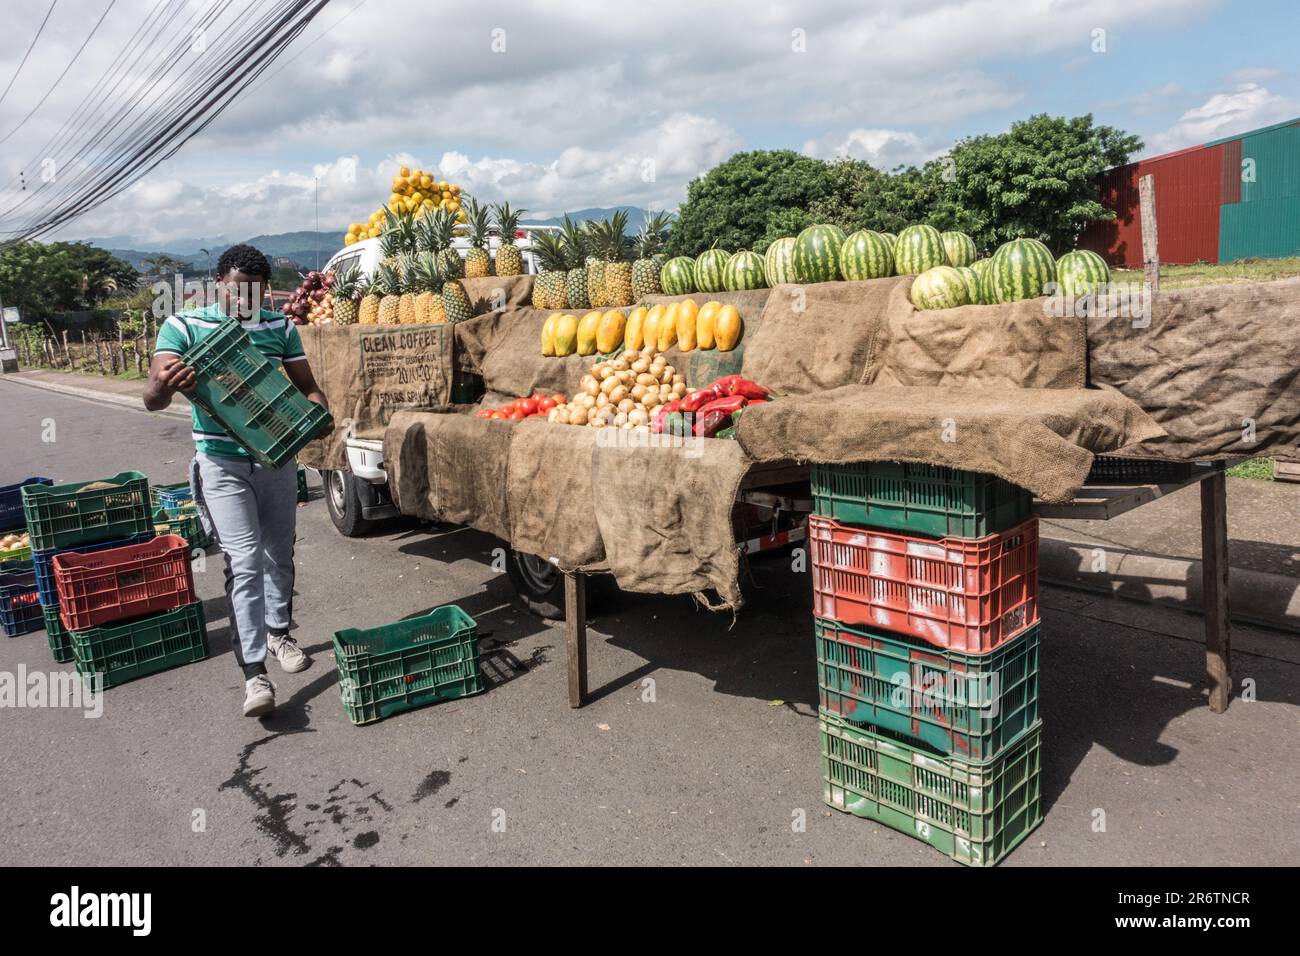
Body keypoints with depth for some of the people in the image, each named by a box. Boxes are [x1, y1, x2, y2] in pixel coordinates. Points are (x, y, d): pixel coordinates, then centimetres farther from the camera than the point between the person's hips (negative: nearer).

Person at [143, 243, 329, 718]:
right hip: (222, 464, -3)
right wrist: (163, 386, -37)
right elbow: (152, 400, -12)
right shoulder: (182, 326, -6)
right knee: (245, 561, -10)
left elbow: (306, 385, 8)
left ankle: (278, 632, 38)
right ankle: (254, 673, -7)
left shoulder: (281, 327, 3)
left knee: (279, 555, 16)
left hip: (277, 459, 4)